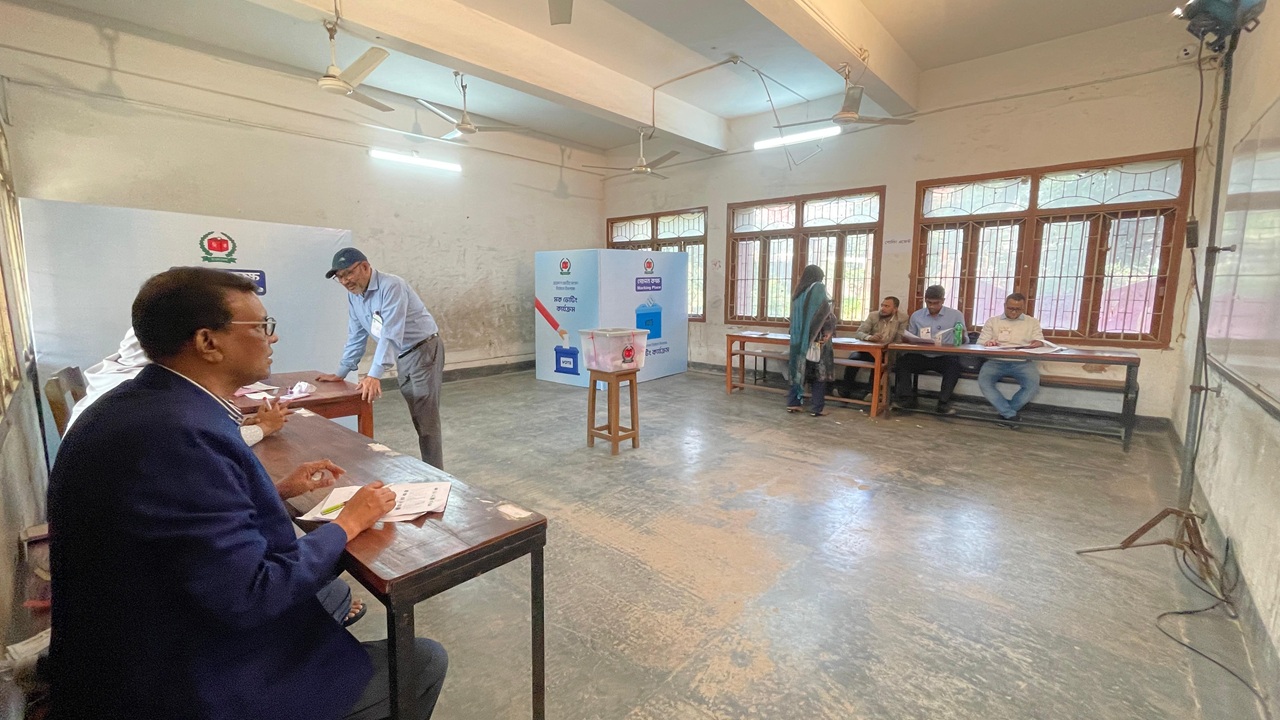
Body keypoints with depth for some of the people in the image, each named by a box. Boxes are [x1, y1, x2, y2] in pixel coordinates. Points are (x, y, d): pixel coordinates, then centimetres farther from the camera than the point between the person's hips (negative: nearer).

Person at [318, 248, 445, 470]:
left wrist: (375, 375, -35)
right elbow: (356, 337, 15)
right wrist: (340, 373, 15)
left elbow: (391, 333, -29)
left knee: (426, 419, -8)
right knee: (418, 419, 10)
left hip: (424, 350, -8)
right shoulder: (354, 297, 5)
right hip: (402, 357, 8)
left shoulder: (390, 286, -21)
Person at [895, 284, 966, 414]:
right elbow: (910, 340, 16)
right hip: (921, 356, 2)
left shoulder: (956, 315, 5)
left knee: (954, 363, -35)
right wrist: (905, 338, -8)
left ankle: (943, 403, -24)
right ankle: (907, 399, -18)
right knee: (902, 360, -27)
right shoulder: (916, 316, 11)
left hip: (944, 358, -2)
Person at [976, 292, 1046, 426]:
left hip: (1022, 362, 1)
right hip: (996, 361, 0)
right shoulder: (992, 321, 16)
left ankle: (1005, 411, -14)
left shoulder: (1032, 322, 18)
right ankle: (1011, 414, -26)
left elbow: (1040, 342, 11)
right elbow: (980, 343, 9)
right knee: (983, 381, -32)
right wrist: (987, 343, -17)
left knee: (1033, 384, -31)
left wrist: (1038, 344, -16)